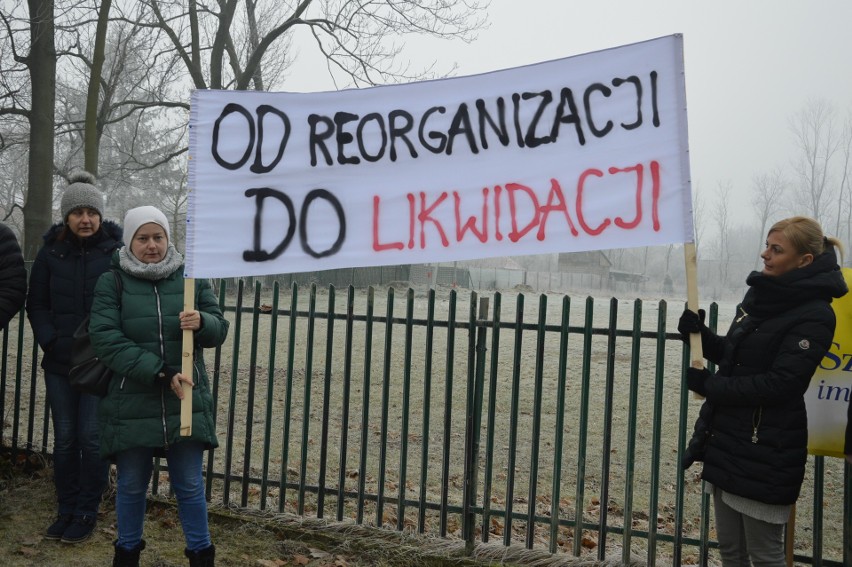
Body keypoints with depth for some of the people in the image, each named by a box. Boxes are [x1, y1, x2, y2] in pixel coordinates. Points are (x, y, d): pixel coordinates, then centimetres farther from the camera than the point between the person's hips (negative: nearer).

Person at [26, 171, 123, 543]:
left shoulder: (116, 250, -5)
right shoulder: (51, 251, 3)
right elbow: (36, 304, 8)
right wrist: (50, 341, -4)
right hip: (60, 364, 3)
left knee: (92, 438, -1)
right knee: (65, 438, 10)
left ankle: (87, 514, 13)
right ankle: (66, 511, 23)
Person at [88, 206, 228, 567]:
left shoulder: (191, 278, 4)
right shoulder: (111, 283, -2)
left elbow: (220, 330, 5)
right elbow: (106, 339, -13)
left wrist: (201, 322, -20)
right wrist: (160, 374, -21)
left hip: (185, 402, 1)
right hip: (131, 404, -1)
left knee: (190, 485, 7)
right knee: (132, 485, 14)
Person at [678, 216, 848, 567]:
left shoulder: (814, 315, -15)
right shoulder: (760, 294, 9)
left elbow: (780, 383, -22)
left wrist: (710, 387, -14)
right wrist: (700, 334, -1)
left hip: (766, 452, -8)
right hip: (727, 439, 8)